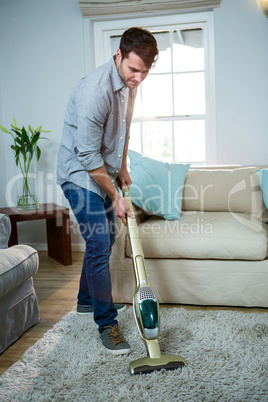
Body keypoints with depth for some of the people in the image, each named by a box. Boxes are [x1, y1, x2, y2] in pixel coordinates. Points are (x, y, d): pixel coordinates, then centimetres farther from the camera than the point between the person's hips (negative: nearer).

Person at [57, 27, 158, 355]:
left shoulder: (129, 84, 1)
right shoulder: (95, 90, -29)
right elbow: (87, 156, -28)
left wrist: (121, 168, 15)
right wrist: (115, 197, -21)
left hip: (103, 172, 9)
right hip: (80, 174, -9)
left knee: (104, 239, 17)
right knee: (99, 245, -11)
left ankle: (87, 300, 36)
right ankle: (107, 324, 2)